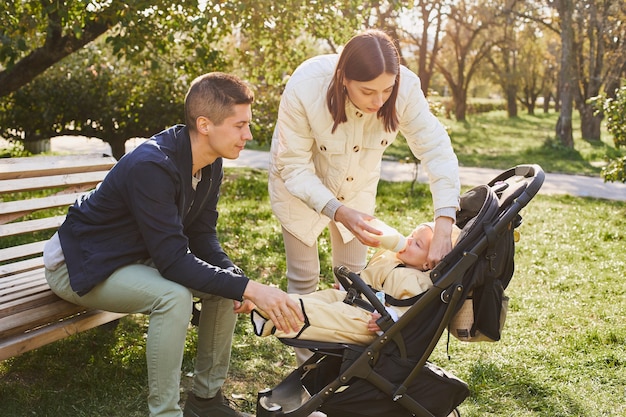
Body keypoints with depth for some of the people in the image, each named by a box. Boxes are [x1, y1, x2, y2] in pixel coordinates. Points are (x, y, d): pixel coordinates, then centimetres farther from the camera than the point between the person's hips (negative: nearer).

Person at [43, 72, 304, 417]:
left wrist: (237, 278, -19)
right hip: (81, 265, -8)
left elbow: (202, 237, -1)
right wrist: (250, 289, -37)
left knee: (225, 284, -6)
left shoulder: (211, 165, -6)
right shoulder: (151, 166, -32)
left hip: (138, 258, 8)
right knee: (173, 296, -32)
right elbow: (173, 261, -35)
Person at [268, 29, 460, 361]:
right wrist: (337, 211, -43)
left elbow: (437, 151, -30)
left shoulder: (405, 89, -31)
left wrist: (443, 228, -42)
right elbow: (294, 168, -29)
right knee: (304, 277, 3)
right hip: (300, 187, -2)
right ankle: (307, 361, 23)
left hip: (357, 186, 3)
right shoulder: (304, 89, -37)